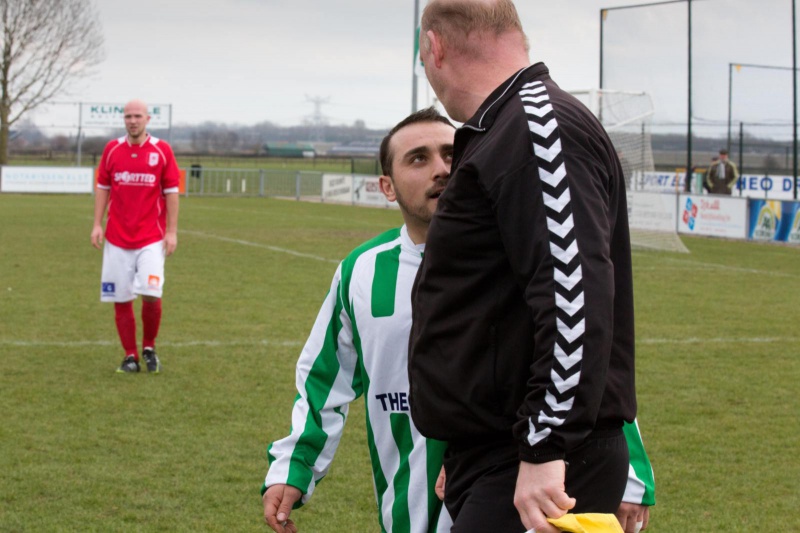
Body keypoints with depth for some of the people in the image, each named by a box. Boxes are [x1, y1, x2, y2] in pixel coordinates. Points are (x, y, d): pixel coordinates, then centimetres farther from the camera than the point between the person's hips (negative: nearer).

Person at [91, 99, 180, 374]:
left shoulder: (162, 150, -1)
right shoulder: (112, 149, 5)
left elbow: (171, 191, 0)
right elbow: (102, 188, 10)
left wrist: (172, 231, -4)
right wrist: (97, 224, 2)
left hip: (152, 238, -2)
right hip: (117, 237, 2)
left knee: (151, 294, -14)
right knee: (121, 299, 1)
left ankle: (149, 348, 9)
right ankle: (130, 356, 13)